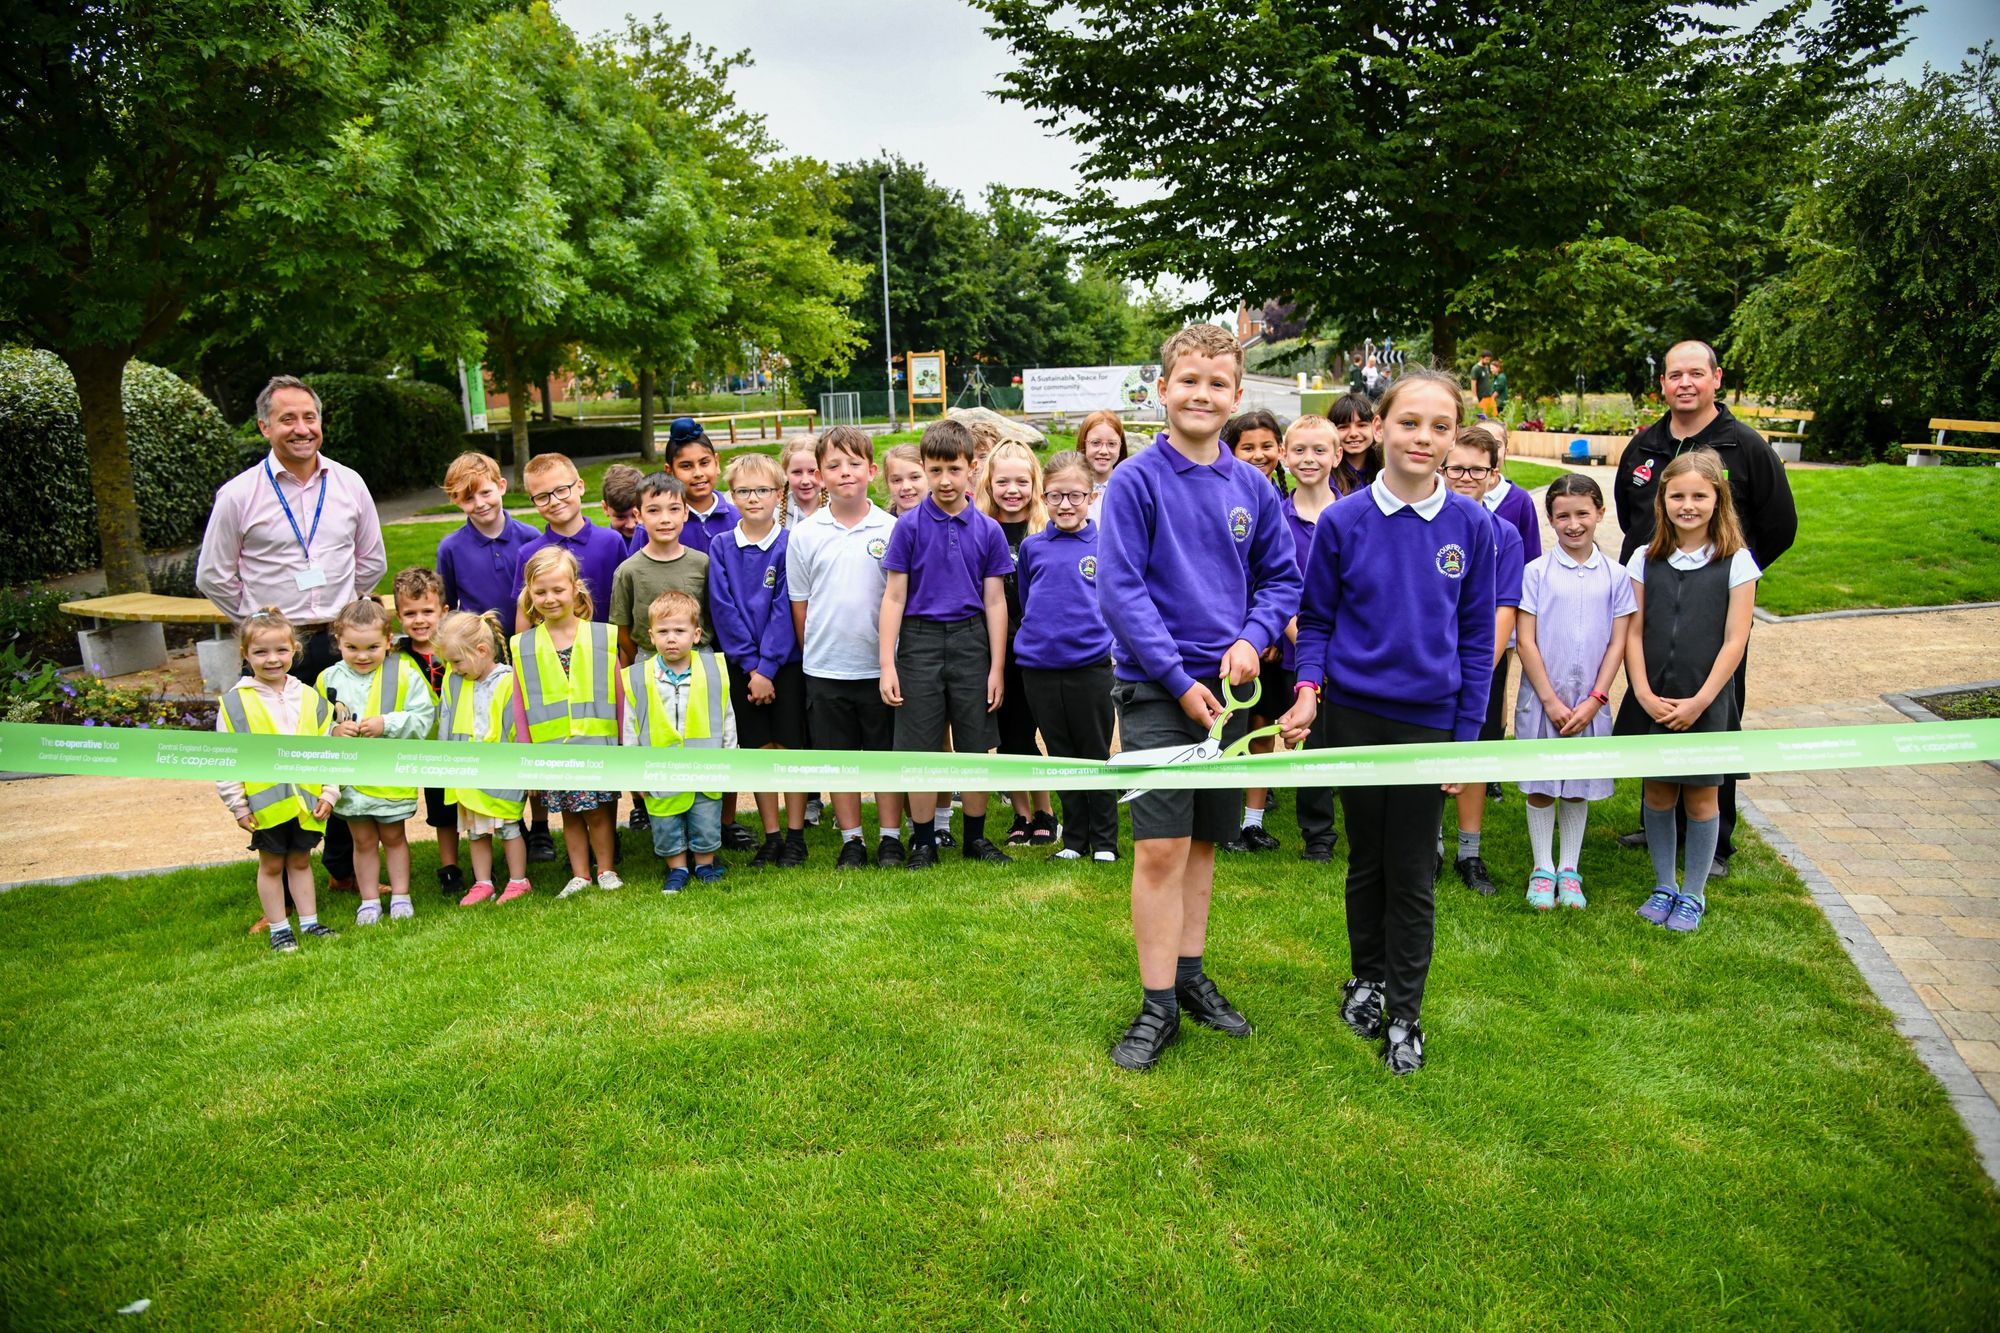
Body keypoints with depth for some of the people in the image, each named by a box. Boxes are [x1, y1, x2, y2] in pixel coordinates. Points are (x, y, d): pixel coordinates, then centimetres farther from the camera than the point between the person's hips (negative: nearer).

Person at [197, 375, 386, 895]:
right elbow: (213, 577, 5)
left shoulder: (349, 484, 5)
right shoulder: (238, 495, -4)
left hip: (341, 643, 3)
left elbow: (373, 561, 16)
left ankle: (345, 867, 24)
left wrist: (342, 613, 12)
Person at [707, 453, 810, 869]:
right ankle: (770, 837, 17)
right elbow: (722, 611, -4)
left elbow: (785, 611, -10)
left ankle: (795, 835, 14)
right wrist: (750, 666, -10)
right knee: (758, 750, 8)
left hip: (785, 662, -2)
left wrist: (767, 667, -14)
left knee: (790, 748, 3)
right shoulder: (721, 548, 1)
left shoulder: (789, 545, -5)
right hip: (742, 664, 2)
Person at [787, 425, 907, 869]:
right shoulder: (804, 534, 1)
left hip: (880, 665, -1)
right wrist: (812, 654, 5)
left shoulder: (891, 529, -2)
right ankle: (851, 841, 22)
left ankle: (891, 838, 20)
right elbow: (800, 605, 6)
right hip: (825, 668, 1)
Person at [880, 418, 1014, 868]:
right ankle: (923, 842, 17)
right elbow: (894, 598, -2)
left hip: (971, 641, 1)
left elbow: (994, 601, 4)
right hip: (920, 641, -1)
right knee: (920, 750, 4)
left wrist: (997, 667, 1)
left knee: (975, 747, 8)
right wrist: (886, 665, -8)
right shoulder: (909, 526, -3)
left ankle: (976, 836, 23)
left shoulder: (987, 530, 2)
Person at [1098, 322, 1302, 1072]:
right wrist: (1179, 680, -15)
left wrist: (1252, 638, -9)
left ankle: (1189, 975, 29)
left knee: (1204, 841, 14)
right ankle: (1159, 1005, 4)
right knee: (1161, 847, -8)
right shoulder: (1135, 481, -8)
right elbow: (1120, 591, -12)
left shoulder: (1252, 489, 5)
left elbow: (1281, 578, 11)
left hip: (1227, 686, 5)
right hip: (1155, 687, -5)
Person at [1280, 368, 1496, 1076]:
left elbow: (1477, 638, 1)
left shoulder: (1472, 525, -5)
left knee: (1412, 874, 8)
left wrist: (1466, 736, -1)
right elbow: (1316, 619, 4)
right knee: (1366, 860, 15)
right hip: (1355, 714, 0)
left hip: (1430, 720, 0)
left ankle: (1404, 1015, 24)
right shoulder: (1343, 521, -6)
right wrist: (1309, 688, -12)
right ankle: (1366, 978, 37)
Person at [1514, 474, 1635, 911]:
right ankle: (1543, 869, 19)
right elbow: (1526, 641, -6)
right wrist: (1551, 700, -9)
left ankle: (1568, 870, 23)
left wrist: (1593, 700, -8)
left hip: (1590, 703, 2)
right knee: (1540, 787, 6)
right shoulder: (1536, 572, -5)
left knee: (1578, 788, 11)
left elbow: (1617, 643, 1)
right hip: (1542, 699, -1)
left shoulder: (1616, 576, 1)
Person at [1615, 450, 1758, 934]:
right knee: (1658, 794, 11)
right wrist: (1644, 693, -9)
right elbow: (1634, 633, 2)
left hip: (1704, 703, -2)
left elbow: (1734, 640, -6)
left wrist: (1699, 701, -12)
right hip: (1651, 701, 2)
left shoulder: (1736, 562, -3)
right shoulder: (1646, 559, 3)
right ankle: (1663, 886, 27)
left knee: (1701, 799, 8)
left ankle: (1693, 894, 23)